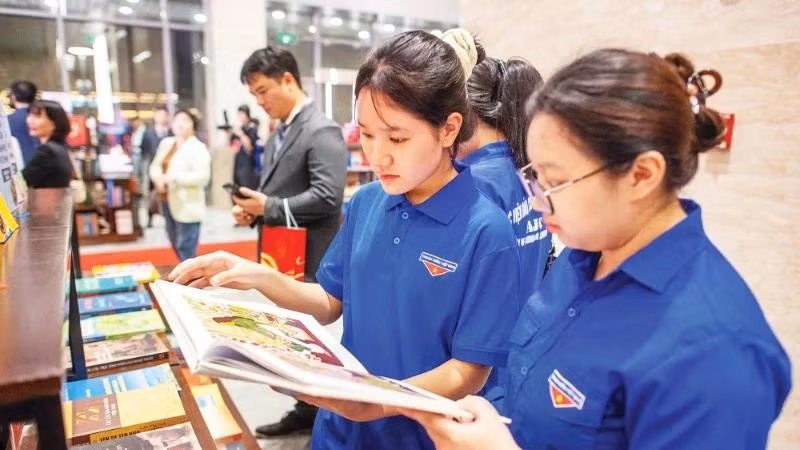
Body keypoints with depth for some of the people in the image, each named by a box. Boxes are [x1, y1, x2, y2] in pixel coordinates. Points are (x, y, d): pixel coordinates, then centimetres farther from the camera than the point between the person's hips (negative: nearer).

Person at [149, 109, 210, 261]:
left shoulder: (198, 148, -12)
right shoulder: (166, 142, 12)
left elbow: (202, 177, -21)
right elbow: (155, 165, 14)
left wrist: (173, 177, -24)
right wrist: (158, 178, -9)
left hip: (187, 206, -8)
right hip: (168, 202, 8)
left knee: (186, 250, -3)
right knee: (176, 245, 21)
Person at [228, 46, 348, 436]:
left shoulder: (322, 131, -16)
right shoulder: (278, 135, 13)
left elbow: (327, 197, -24)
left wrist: (268, 208, -20)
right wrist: (253, 210, 0)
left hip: (309, 261, -9)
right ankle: (306, 410, 34)